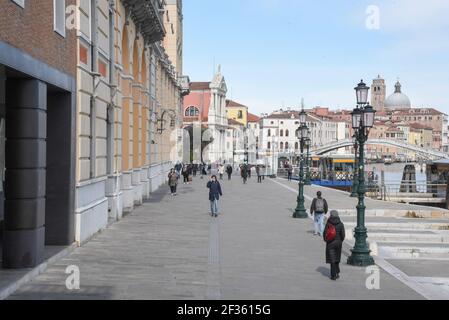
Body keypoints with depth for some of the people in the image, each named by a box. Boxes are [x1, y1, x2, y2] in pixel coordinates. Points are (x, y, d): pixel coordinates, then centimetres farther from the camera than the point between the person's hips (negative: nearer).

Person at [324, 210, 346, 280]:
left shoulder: (328, 223, -11)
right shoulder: (340, 224, -6)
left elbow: (325, 233, -8)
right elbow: (343, 234, -6)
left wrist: (326, 240, 9)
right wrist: (340, 241, 12)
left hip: (330, 243, -2)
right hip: (338, 243, 2)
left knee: (332, 259, 3)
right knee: (337, 258, 21)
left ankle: (333, 275, 2)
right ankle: (337, 273, 22)